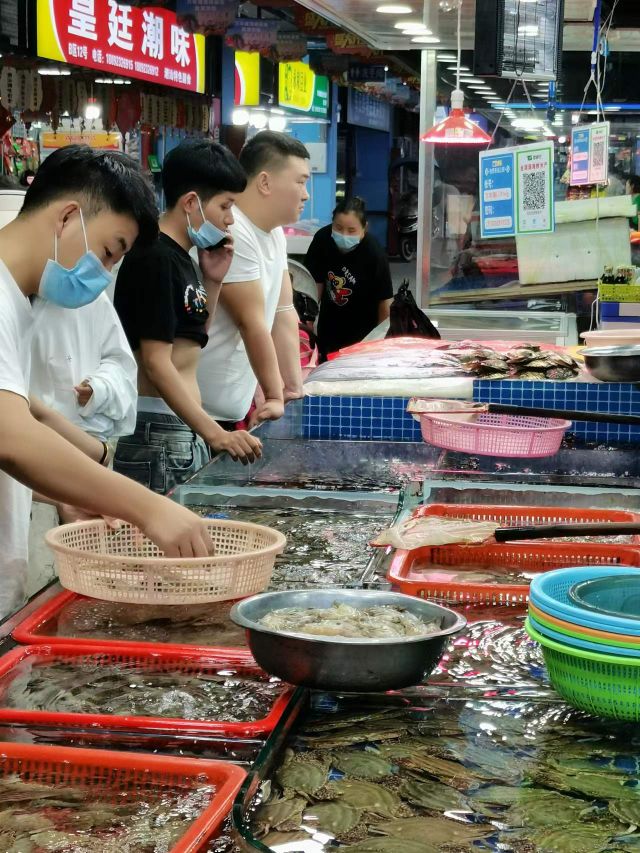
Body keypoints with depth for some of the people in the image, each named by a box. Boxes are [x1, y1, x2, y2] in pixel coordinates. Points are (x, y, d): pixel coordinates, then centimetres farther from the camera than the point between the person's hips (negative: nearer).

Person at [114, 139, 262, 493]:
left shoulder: (179, 256, 13)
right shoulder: (155, 259, -15)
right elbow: (156, 363, -20)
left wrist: (212, 281, 8)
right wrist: (215, 433, -25)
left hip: (183, 430, 10)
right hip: (157, 430, -10)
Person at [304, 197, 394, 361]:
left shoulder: (374, 254, -28)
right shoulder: (322, 239, -19)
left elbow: (385, 300, -18)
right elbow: (317, 281, -7)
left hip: (362, 325, -3)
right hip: (330, 322, 4)